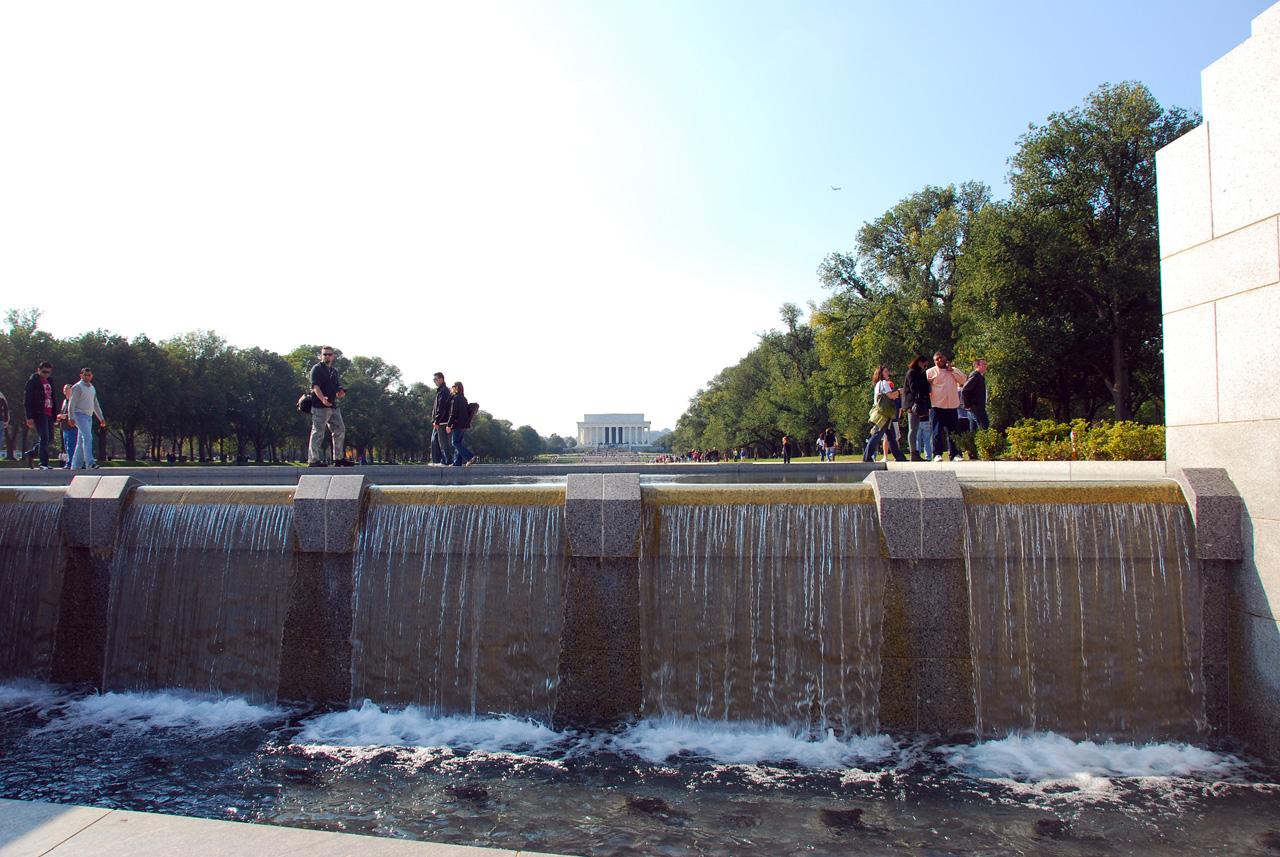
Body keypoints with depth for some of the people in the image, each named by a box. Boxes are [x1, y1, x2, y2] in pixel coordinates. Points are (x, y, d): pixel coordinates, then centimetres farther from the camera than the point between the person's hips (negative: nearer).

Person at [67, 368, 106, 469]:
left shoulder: (92, 388, 19)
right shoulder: (77, 387, -4)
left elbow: (96, 404, 26)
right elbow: (71, 403, -9)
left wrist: (101, 418, 25)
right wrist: (71, 417, -16)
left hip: (89, 417, 8)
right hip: (80, 416, -8)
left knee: (81, 441, 9)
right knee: (87, 438, -18)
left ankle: (77, 464, 13)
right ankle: (90, 463, -24)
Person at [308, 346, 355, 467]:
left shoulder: (334, 371, 21)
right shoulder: (317, 369, -2)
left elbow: (338, 388, 26)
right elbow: (315, 386, -15)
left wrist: (341, 392, 1)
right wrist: (322, 398, -31)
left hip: (333, 407, 8)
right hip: (320, 407, -8)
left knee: (340, 430, 9)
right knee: (318, 432, -8)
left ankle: (338, 458, 17)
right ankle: (313, 460, -5)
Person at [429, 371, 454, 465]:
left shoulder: (443, 391, -13)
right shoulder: (440, 390, 20)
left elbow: (441, 408, -20)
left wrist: (436, 421, -21)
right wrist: (434, 420, 19)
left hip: (442, 421, -10)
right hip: (438, 422, 10)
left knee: (443, 441, -6)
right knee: (434, 440, 12)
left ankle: (446, 461, -3)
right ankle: (436, 461, 14)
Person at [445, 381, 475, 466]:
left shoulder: (455, 398, -11)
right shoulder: (464, 398, 15)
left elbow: (453, 413, -15)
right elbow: (468, 411, 18)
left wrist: (449, 425, -14)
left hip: (458, 424, -9)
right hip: (465, 424, 9)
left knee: (455, 443, -4)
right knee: (458, 442, 11)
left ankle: (470, 457, -15)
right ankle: (457, 462, 10)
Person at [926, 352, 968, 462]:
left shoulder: (954, 370, 18)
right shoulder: (930, 372, 6)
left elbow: (963, 380, 3)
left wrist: (951, 370, -1)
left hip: (952, 407, 3)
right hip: (937, 407, -3)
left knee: (953, 432, 6)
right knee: (937, 432, -6)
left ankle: (955, 454, 12)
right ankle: (937, 454, -2)